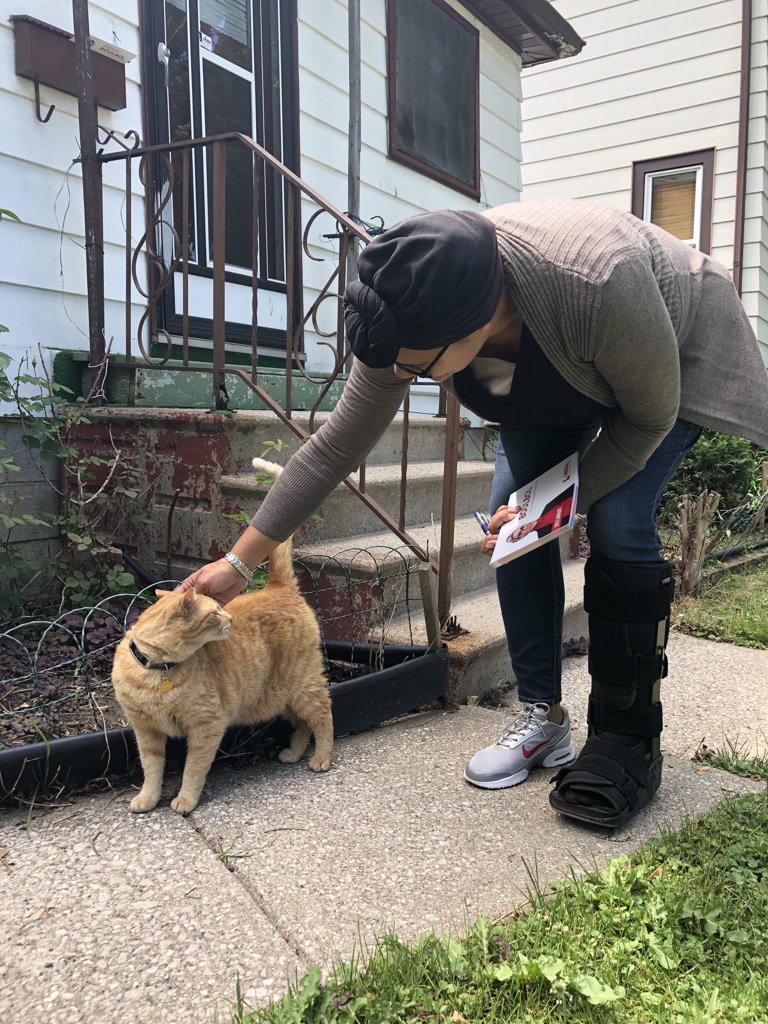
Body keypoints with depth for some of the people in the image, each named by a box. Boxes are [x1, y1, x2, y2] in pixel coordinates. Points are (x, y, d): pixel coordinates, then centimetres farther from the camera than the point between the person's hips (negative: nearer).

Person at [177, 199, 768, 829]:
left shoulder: (599, 283, -45)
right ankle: (544, 718, 5)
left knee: (617, 525, -21)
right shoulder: (412, 316, -29)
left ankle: (630, 743, -5)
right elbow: (336, 447, -21)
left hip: (675, 358, -4)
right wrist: (239, 562, -19)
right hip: (552, 378, 5)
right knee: (509, 522, -9)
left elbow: (650, 415, -25)